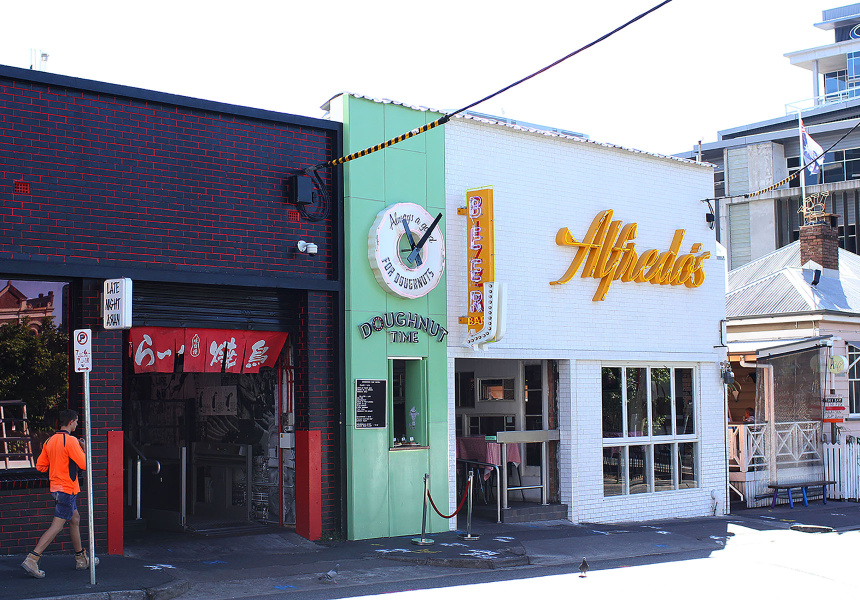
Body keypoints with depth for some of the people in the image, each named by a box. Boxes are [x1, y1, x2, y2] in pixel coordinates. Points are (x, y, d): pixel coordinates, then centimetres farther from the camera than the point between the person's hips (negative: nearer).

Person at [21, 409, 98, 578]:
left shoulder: (50, 441, 8)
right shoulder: (70, 441, -17)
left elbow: (40, 466, 9)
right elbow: (84, 465, -17)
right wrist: (83, 449, -1)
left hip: (56, 487, 9)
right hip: (67, 489, -9)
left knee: (75, 519, 19)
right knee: (57, 526, -7)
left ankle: (81, 559, 27)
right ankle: (32, 560, -12)